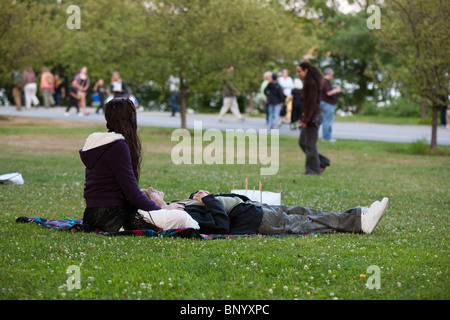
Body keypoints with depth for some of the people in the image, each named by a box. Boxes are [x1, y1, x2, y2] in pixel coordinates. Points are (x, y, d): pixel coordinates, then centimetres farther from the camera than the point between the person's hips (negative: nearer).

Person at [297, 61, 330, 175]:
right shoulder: (308, 82, 14)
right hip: (309, 117, 10)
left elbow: (312, 102, -20)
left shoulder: (312, 83, -16)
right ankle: (322, 162, 17)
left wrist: (305, 120, -21)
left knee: (310, 144, -3)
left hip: (312, 117, -10)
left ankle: (314, 169, 5)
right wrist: (303, 118, 20)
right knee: (302, 142, 13)